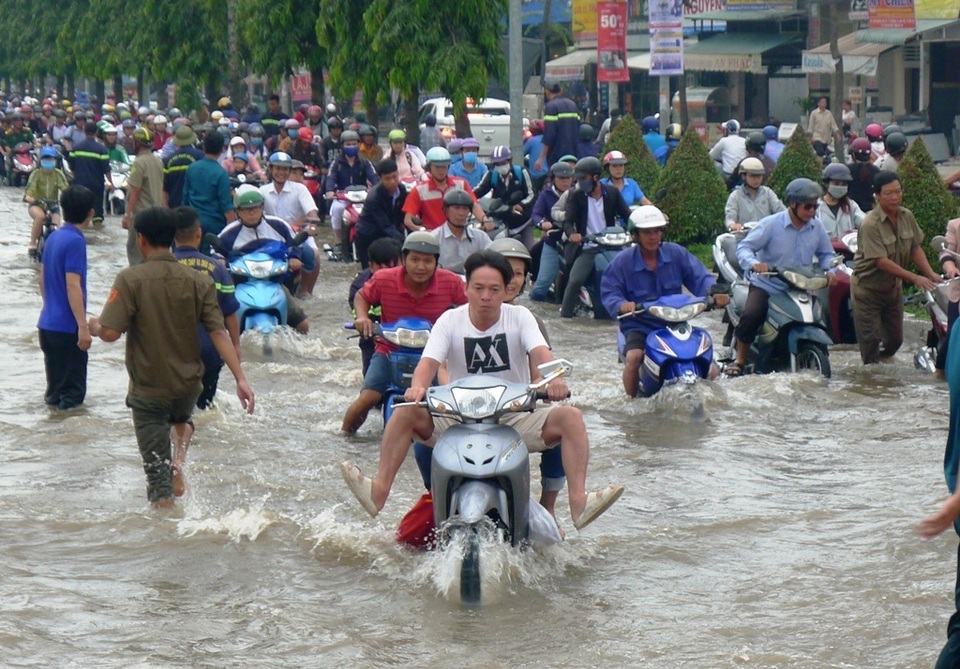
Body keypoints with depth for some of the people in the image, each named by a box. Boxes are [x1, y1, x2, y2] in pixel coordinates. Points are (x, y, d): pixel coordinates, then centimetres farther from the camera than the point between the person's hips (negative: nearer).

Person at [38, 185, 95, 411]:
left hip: (47, 323, 8)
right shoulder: (75, 241, -17)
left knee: (55, 387, 19)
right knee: (73, 392, -1)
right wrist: (83, 327, -23)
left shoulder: (53, 237, 8)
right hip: (67, 327, -8)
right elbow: (73, 286, -23)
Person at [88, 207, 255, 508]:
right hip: (188, 384, 4)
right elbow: (219, 332, -8)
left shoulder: (131, 280, -14)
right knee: (181, 419, 37)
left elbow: (111, 333, -19)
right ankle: (179, 464, 13)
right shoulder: (198, 281, -4)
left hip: (148, 388, -3)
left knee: (157, 471, 5)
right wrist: (240, 378, -8)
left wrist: (94, 326, 4)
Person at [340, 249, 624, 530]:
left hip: (516, 417, 0)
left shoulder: (519, 317, 1)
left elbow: (540, 353, -16)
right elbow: (430, 360, -12)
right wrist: (418, 386, -36)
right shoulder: (450, 321, 1)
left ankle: (578, 502, -33)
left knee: (570, 416, -24)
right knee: (407, 412, -22)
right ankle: (379, 490, -29)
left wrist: (554, 379, -39)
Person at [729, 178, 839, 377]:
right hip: (766, 285, -5)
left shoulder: (816, 227, 3)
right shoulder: (771, 224, -11)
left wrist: (829, 270, -9)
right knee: (750, 316, -29)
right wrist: (753, 263, -35)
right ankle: (740, 360, -9)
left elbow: (826, 254, 14)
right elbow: (744, 247, -13)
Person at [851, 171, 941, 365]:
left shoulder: (907, 217, -3)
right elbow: (882, 261, -29)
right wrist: (914, 278, -32)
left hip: (893, 287, 7)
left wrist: (930, 274, -14)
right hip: (868, 288, -7)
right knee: (870, 341, -3)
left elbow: (915, 248, 3)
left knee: (894, 339, 14)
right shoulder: (870, 224, -26)